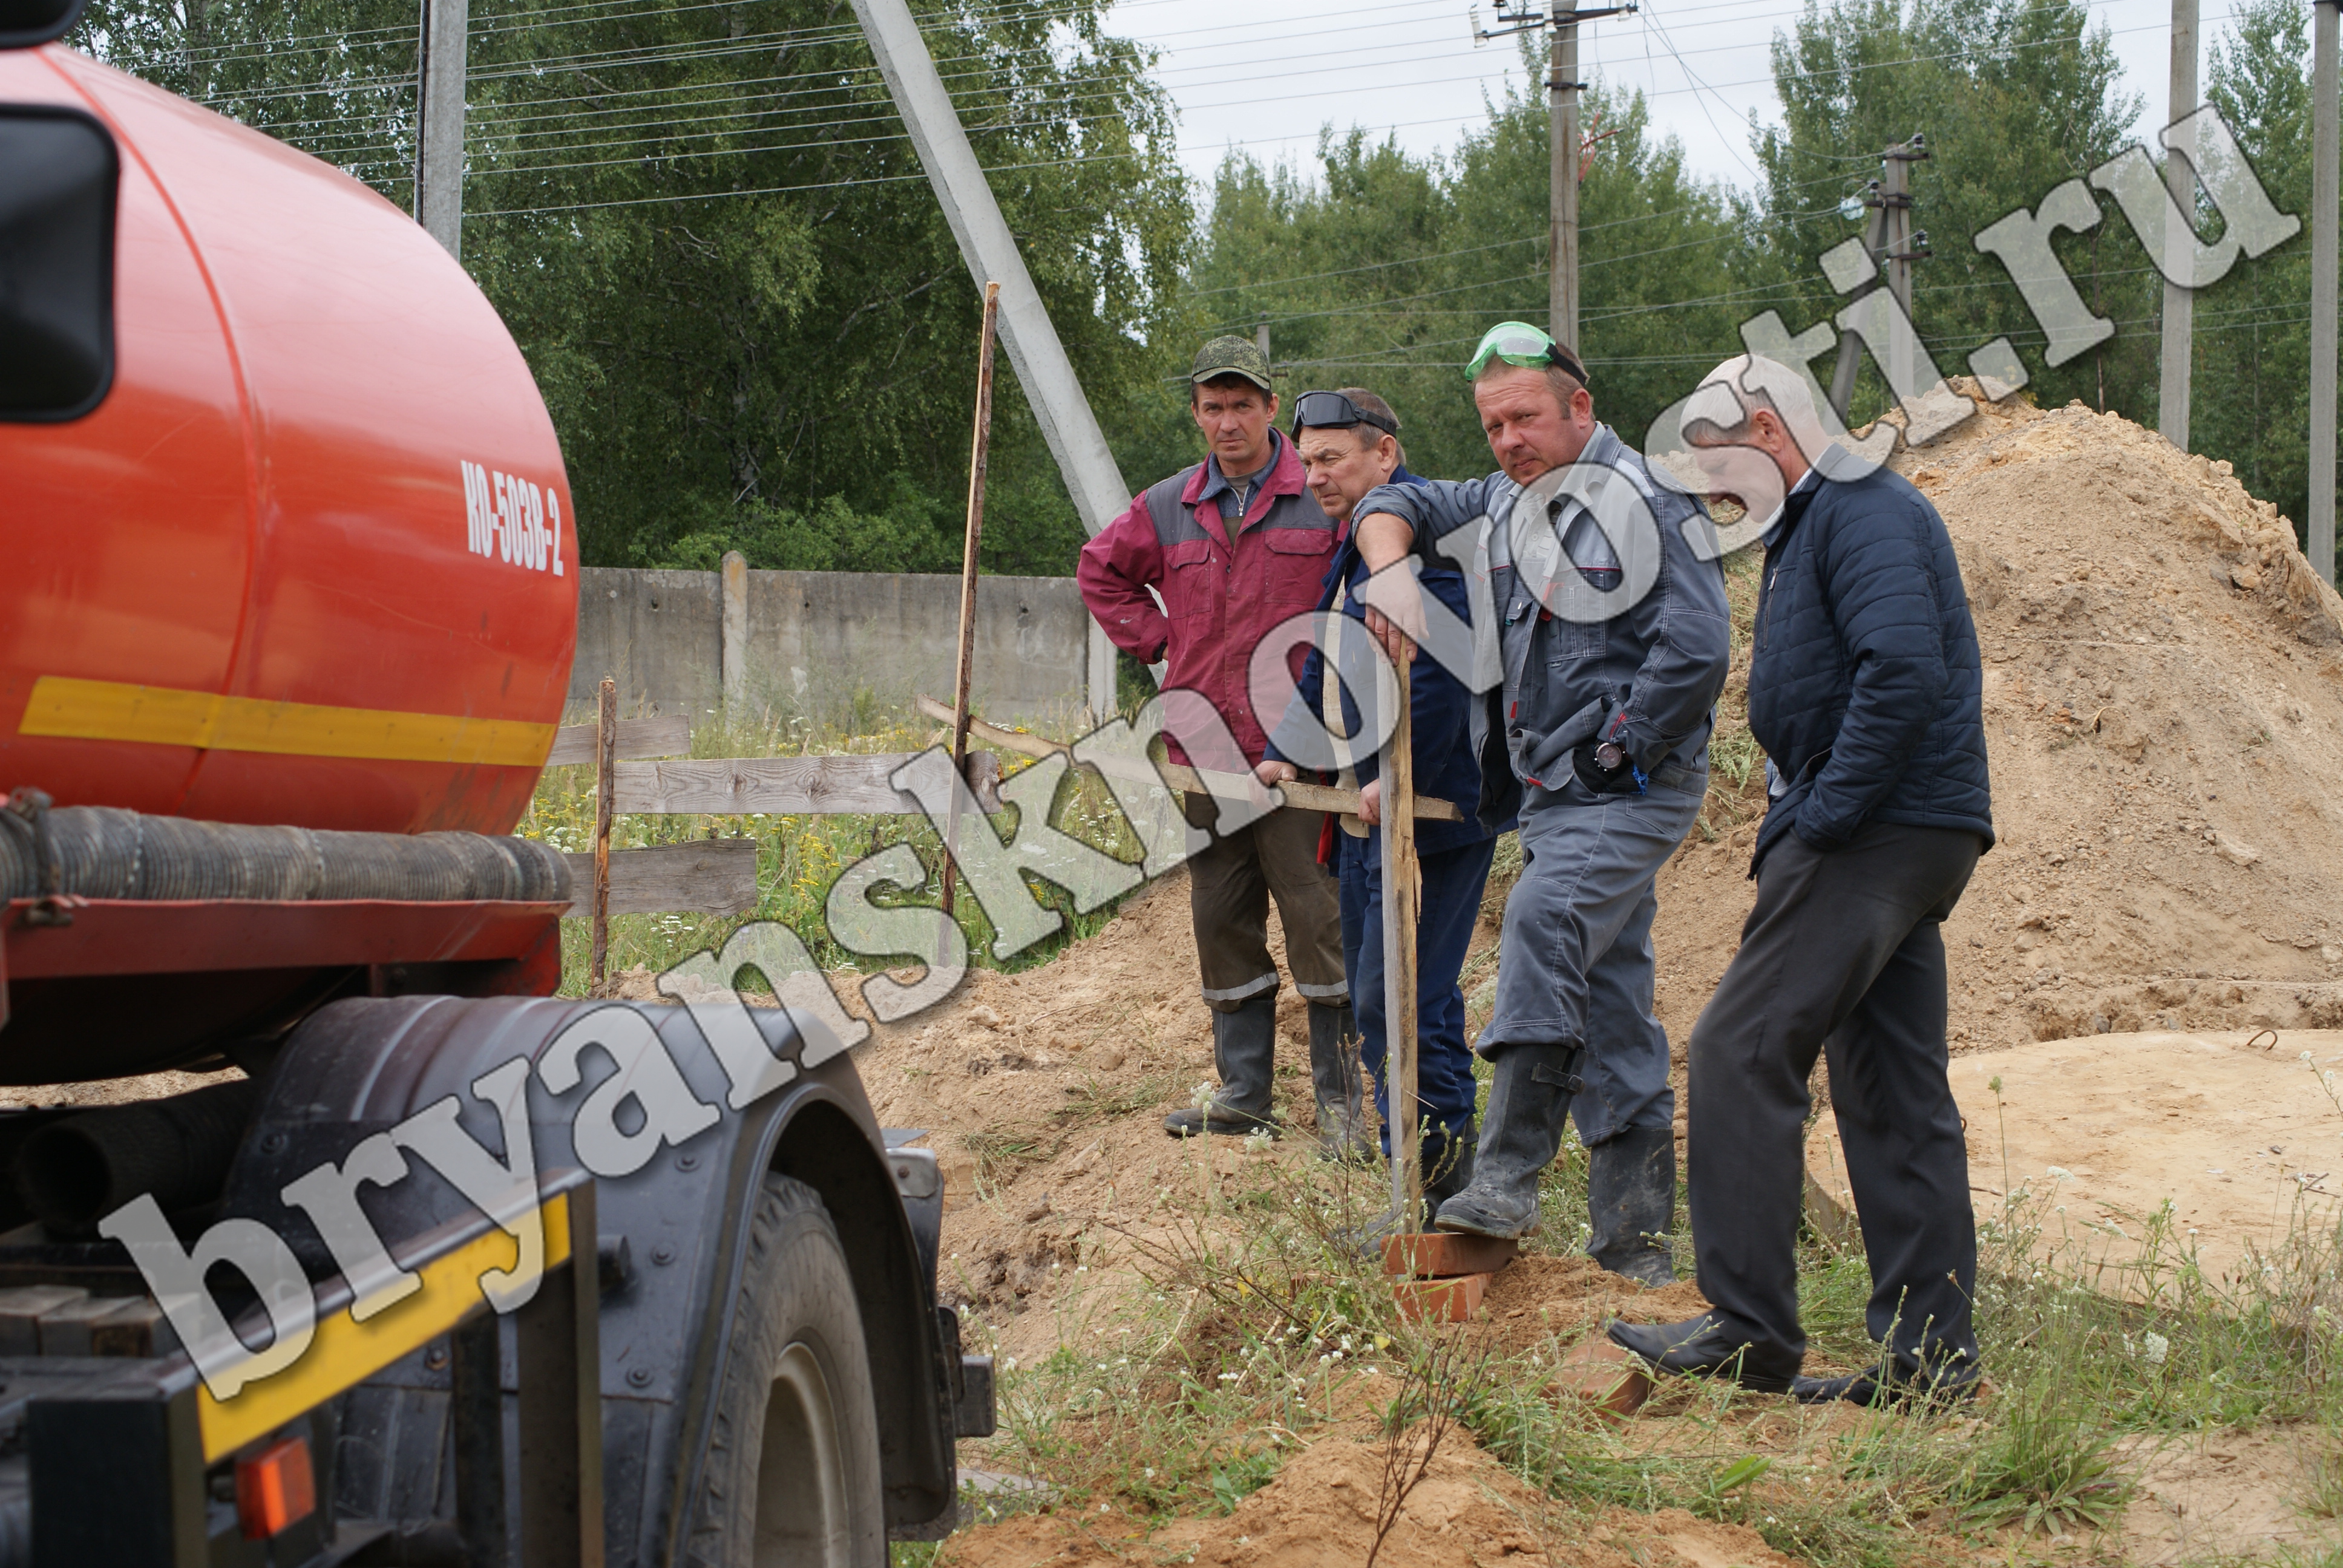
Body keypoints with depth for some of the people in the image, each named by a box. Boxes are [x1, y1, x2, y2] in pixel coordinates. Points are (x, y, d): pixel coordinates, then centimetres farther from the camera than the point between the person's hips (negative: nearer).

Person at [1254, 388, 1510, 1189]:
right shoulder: (1356, 541, 19)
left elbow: (1437, 671, -24)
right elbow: (1325, 666, 28)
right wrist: (1286, 751, 15)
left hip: (1429, 810, -11)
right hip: (1365, 814, 11)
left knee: (1395, 999, -11)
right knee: (1375, 995, 15)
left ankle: (1434, 1165, -3)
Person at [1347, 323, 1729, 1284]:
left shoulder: (1643, 503, -10)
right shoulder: (1501, 503, 13)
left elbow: (1696, 648, -18)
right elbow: (1392, 507, 20)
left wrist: (1616, 753, -13)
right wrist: (1390, 574, -3)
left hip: (1631, 794, -8)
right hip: (1551, 799, 8)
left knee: (1542, 924, -29)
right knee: (1609, 1004, 9)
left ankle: (1506, 1182, -31)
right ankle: (1635, 1242, 15)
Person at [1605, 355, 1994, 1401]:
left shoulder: (1863, 512, -11)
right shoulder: (1817, 523, 23)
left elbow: (1905, 672, -24)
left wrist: (1821, 816, -21)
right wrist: (1801, 823, 12)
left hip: (1872, 834, -11)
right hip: (1906, 838, 11)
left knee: (1741, 1050, -11)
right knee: (1895, 1089, 9)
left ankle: (1748, 1327, -9)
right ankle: (1931, 1351, 12)